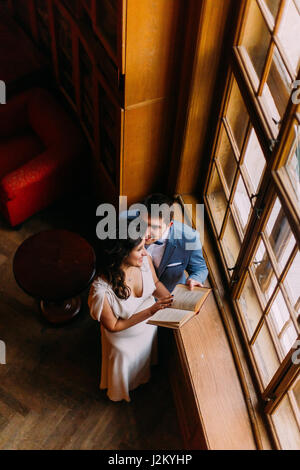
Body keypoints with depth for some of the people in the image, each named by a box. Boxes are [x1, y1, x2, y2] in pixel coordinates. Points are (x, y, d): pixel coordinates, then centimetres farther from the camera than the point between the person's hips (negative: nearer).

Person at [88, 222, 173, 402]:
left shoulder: (144, 259, -29)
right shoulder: (101, 291, -43)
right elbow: (113, 326, -27)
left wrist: (173, 300, -24)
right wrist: (150, 311, -35)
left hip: (149, 324, 4)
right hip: (124, 339, -4)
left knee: (145, 357, 37)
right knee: (125, 369, 29)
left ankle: (144, 375, 73)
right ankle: (121, 393, 65)